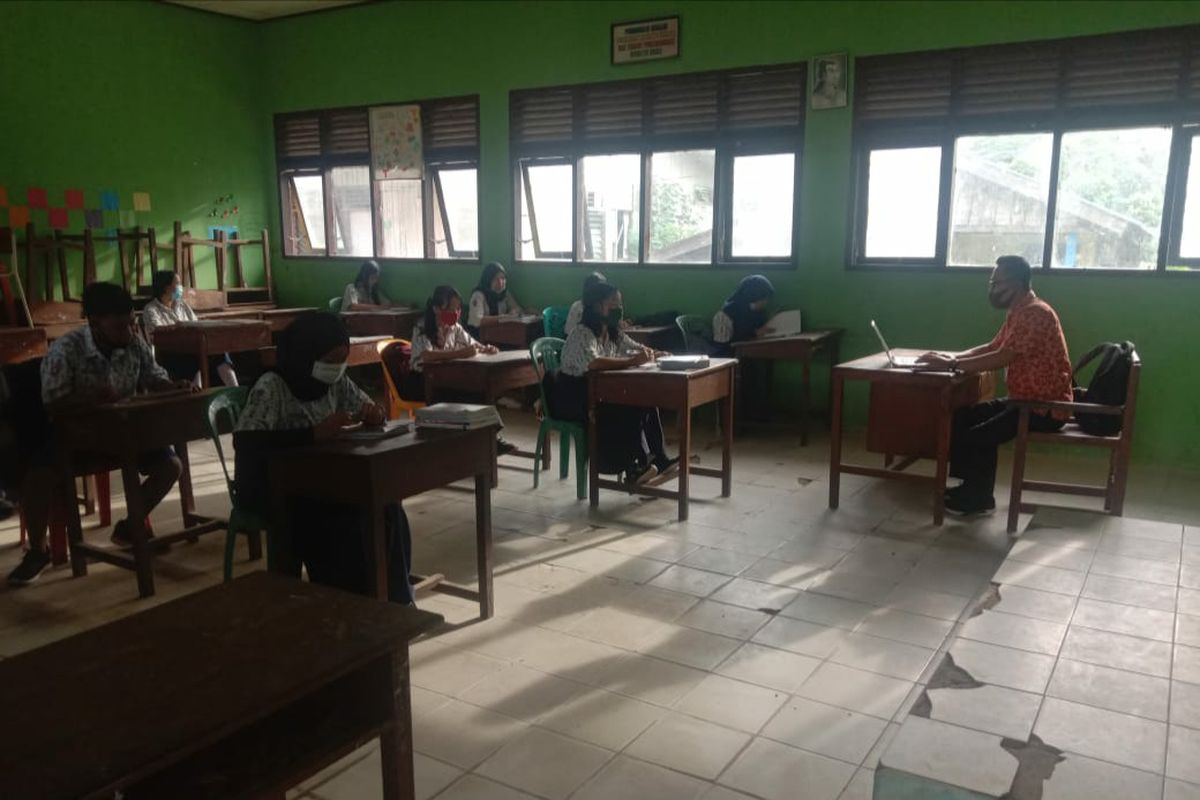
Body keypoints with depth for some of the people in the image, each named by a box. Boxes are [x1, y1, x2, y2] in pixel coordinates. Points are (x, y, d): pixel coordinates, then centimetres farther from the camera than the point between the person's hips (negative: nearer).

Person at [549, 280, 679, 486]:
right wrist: (631, 362, -37)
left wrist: (647, 354, -12)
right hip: (573, 398, -8)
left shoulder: (614, 334, 8)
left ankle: (659, 461, -10)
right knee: (628, 410, -26)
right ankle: (633, 468, -17)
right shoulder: (582, 334, -19)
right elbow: (592, 363, -36)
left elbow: (638, 349, 13)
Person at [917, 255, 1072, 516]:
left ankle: (978, 498, 2)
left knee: (977, 436, -17)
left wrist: (951, 364, -21)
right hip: (1025, 400, 10)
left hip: (1045, 408, -10)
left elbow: (1001, 359, -27)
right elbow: (992, 348, 18)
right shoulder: (1019, 312, 12)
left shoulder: (1035, 313, -21)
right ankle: (971, 486, 13)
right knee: (965, 416, 7)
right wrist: (954, 356, 1)